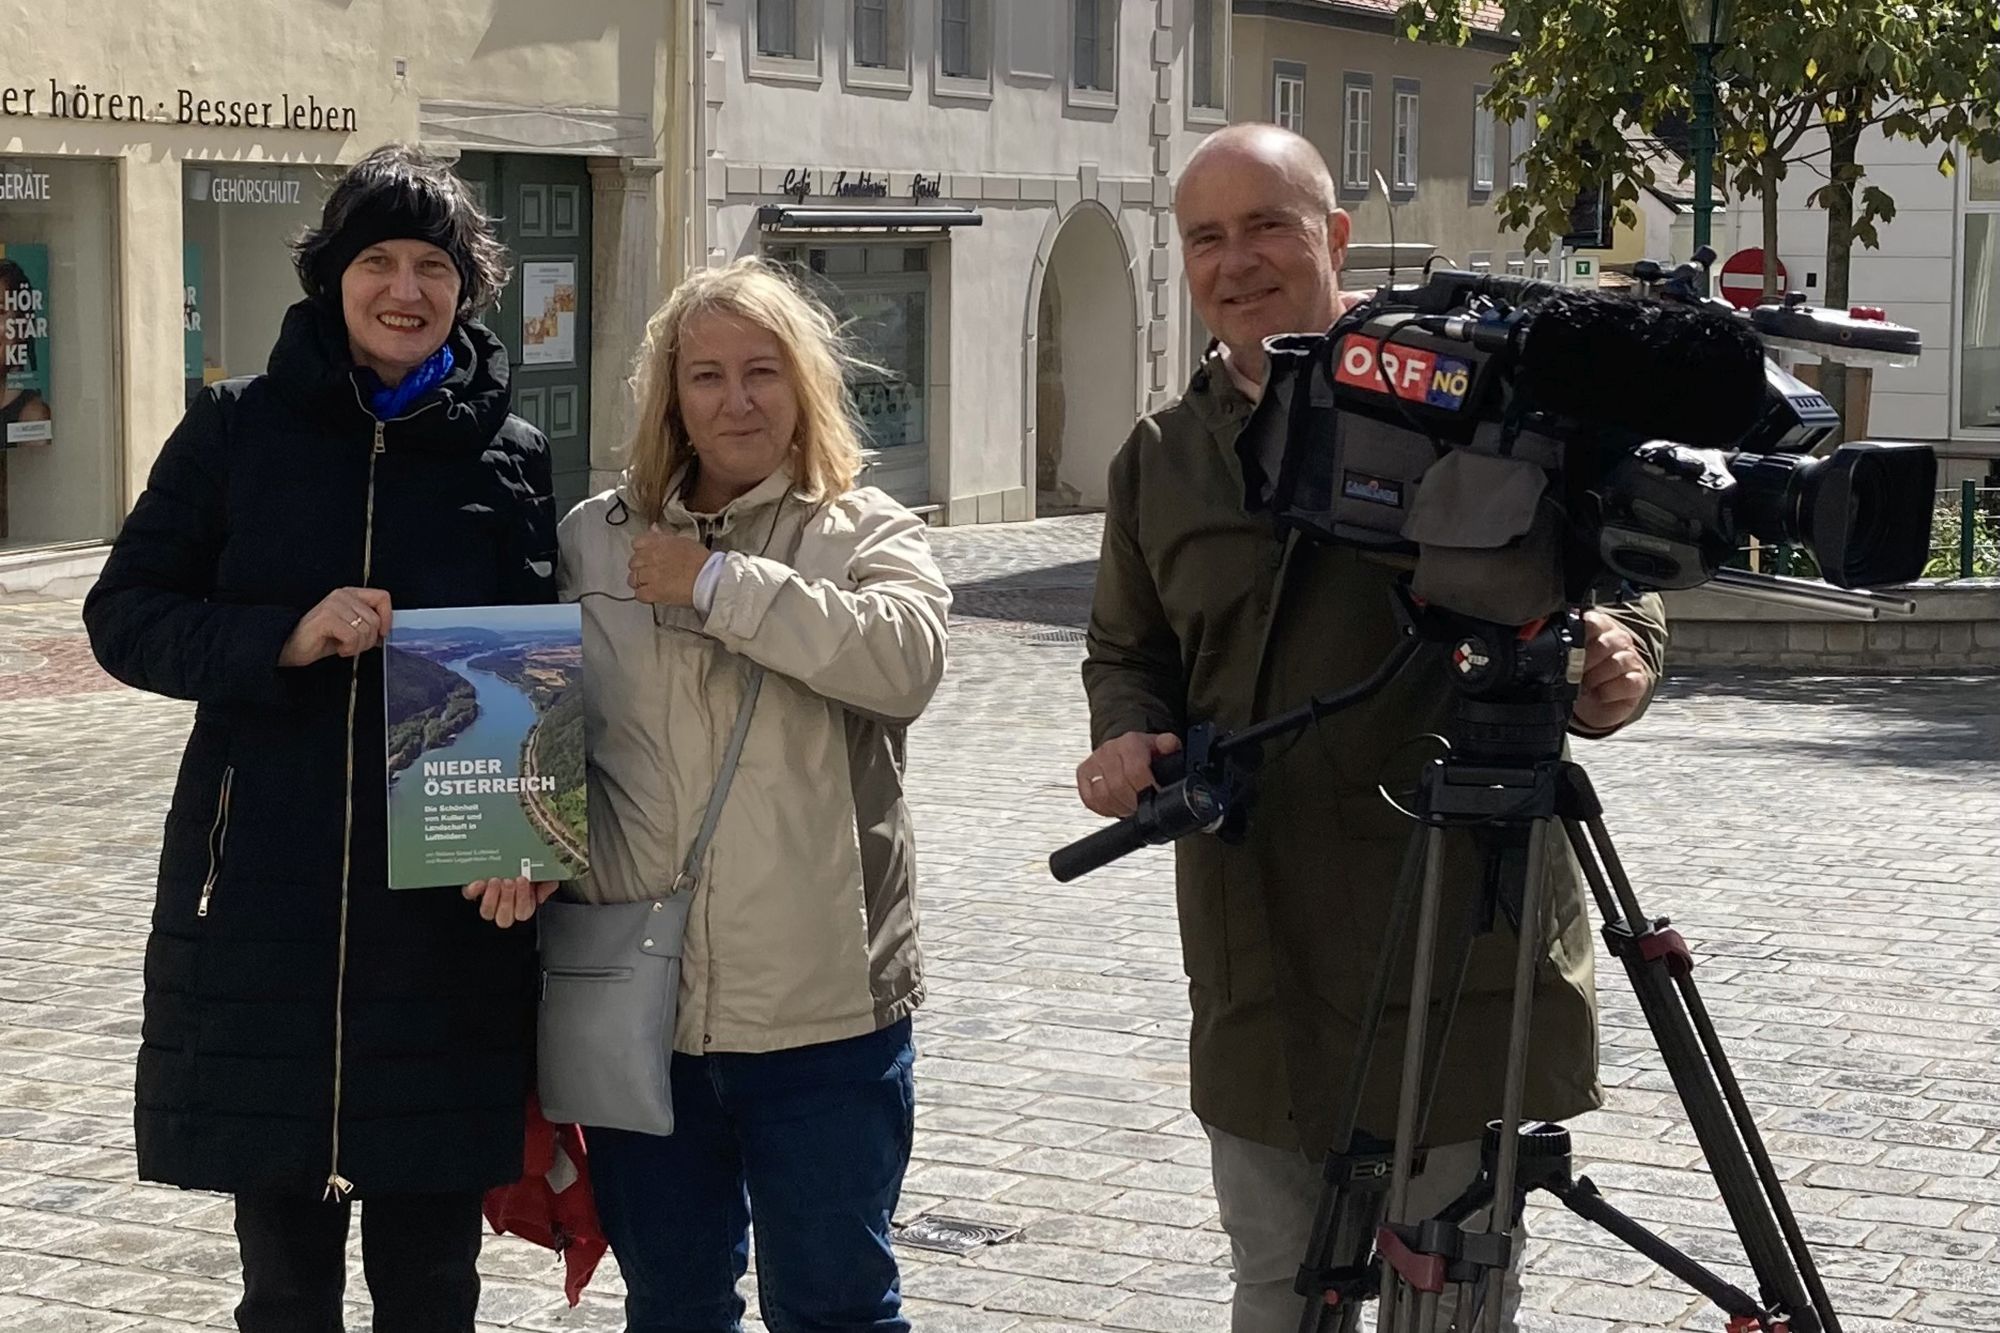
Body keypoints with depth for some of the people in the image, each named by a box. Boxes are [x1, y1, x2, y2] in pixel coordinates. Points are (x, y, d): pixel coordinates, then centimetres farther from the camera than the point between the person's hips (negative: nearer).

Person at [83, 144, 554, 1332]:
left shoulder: (512, 459, 5)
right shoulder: (239, 431, 3)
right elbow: (124, 617, 2)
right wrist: (282, 639, -15)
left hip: (446, 915, 0)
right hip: (264, 904, 0)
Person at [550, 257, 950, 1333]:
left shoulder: (866, 536, 0)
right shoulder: (594, 538, 8)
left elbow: (906, 658, -20)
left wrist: (717, 582, -18)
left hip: (823, 1009, -3)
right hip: (638, 1003, 3)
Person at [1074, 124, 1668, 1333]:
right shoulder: (1162, 457, 12)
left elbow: (1616, 581, 1)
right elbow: (1128, 652, 21)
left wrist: (1618, 661, -22)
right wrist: (1130, 733, -1)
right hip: (1257, 961, 5)